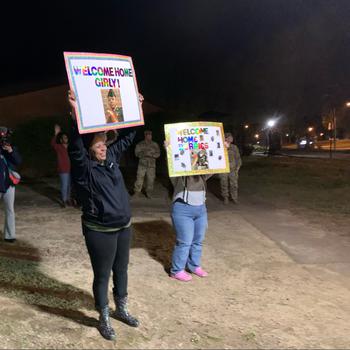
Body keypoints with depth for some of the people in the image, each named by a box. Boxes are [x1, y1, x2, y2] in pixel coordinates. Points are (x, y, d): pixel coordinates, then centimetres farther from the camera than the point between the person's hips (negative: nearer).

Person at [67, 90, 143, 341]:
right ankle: (104, 320, 29)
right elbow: (75, 148, -33)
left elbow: (127, 138, 11)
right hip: (100, 231, -6)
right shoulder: (84, 168, -14)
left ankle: (122, 309, 41)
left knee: (121, 270, 20)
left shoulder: (112, 158, 4)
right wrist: (76, 116, -46)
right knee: (102, 275, 9)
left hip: (124, 226, 7)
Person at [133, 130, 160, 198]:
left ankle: (149, 193, 16)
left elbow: (158, 153, 1)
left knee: (150, 180, 2)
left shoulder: (155, 144, 6)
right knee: (139, 179, -4)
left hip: (151, 165, 1)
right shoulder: (140, 144, 5)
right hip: (142, 164, -1)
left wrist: (151, 154, -16)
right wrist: (144, 153, -16)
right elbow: (137, 153, -2)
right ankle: (136, 192, 7)